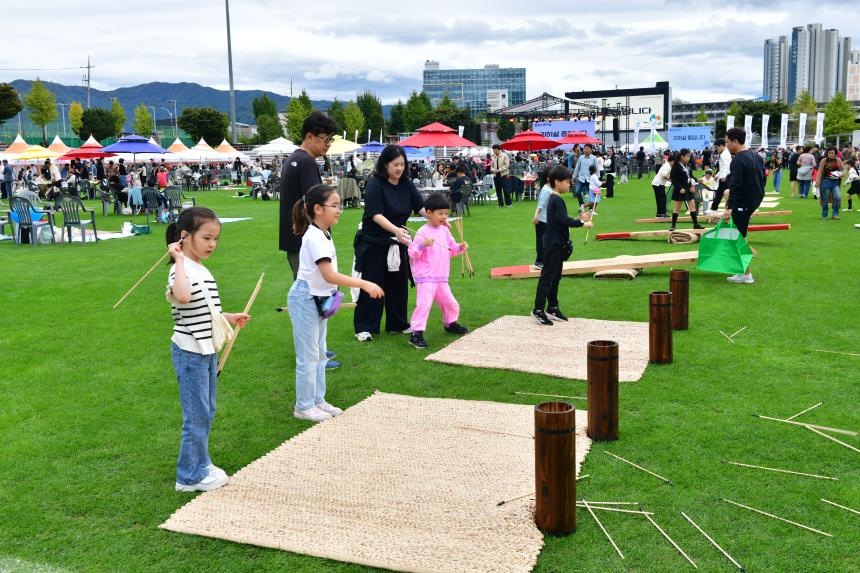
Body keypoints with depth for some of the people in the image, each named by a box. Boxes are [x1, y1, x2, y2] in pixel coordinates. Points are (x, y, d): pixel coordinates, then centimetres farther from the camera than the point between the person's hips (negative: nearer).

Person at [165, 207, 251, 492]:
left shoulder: (202, 270, 10)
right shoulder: (181, 270, -19)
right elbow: (183, 297, -43)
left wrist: (230, 318, 16)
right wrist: (179, 259, -35)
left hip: (208, 351, 9)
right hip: (190, 353, -9)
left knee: (206, 412, 18)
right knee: (197, 414, 0)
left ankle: (200, 464, 32)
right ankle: (191, 476, 13)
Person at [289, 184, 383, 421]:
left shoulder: (323, 233, 8)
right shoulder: (315, 237, -23)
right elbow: (329, 275, -30)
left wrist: (331, 295, 8)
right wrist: (364, 284, -32)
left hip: (318, 299, 10)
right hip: (306, 299, -10)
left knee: (320, 353, 17)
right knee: (308, 355, 0)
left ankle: (318, 400, 28)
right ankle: (304, 406, 12)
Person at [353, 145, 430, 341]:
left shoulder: (406, 185, 2)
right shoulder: (375, 185, -15)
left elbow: (421, 207, -2)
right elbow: (377, 215, -23)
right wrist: (396, 230, -37)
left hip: (397, 244, 6)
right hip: (374, 243, -6)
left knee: (399, 283, 11)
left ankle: (398, 323, 25)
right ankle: (364, 327, 7)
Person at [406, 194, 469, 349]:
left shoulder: (445, 230, 10)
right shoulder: (423, 232, -13)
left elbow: (451, 249, 21)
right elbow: (412, 253, -16)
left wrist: (460, 248, 2)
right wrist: (422, 245, -32)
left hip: (441, 278, 7)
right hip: (425, 278, -7)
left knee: (451, 304, 17)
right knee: (424, 304, -18)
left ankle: (450, 324, 44)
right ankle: (416, 334, -11)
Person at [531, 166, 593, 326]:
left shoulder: (554, 199, 14)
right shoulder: (557, 200, -17)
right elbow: (563, 220, -28)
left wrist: (579, 219, 11)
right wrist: (582, 223, -22)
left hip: (557, 244, 10)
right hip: (554, 244, -10)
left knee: (555, 277, 15)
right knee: (547, 276, -7)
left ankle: (553, 308, 22)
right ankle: (538, 310, -3)